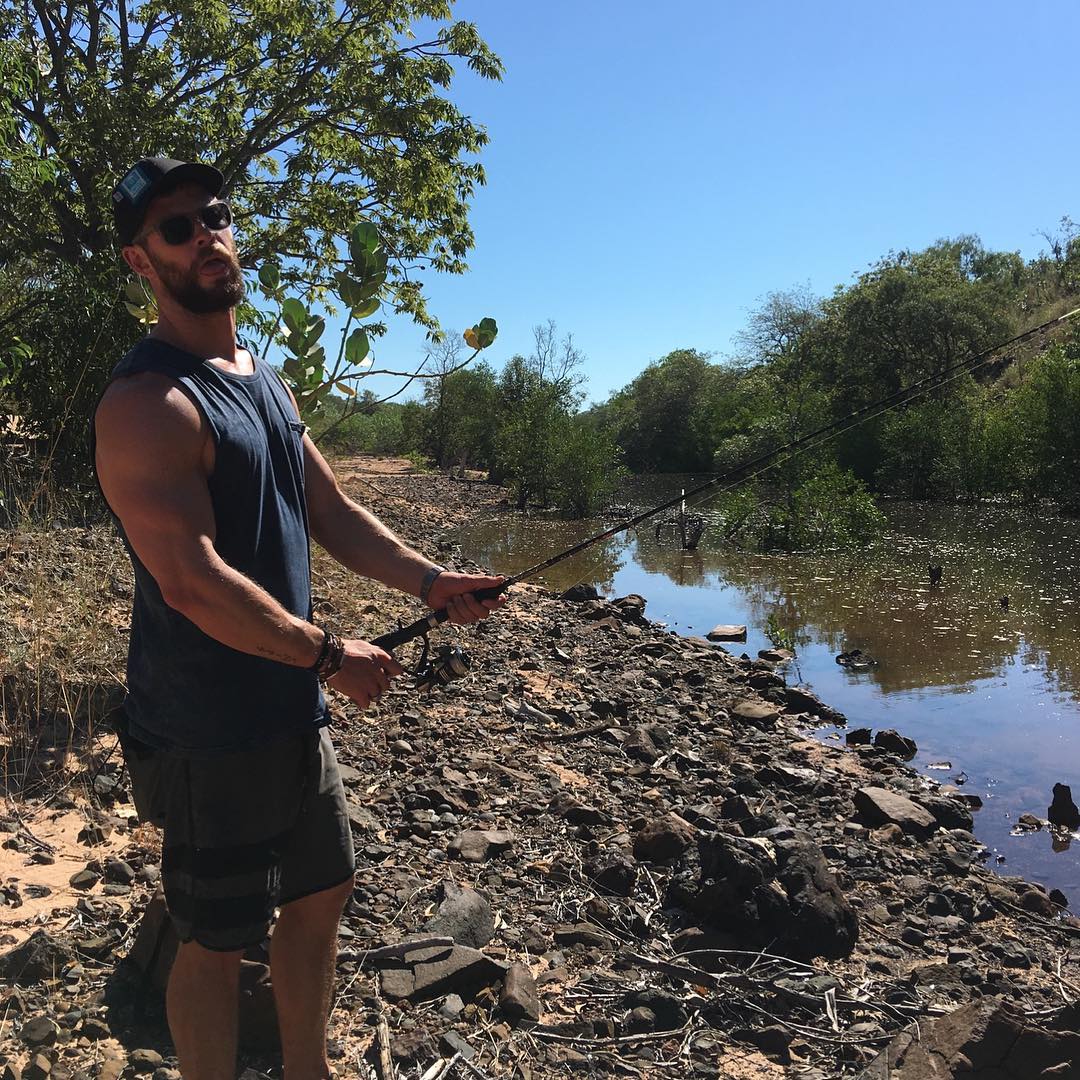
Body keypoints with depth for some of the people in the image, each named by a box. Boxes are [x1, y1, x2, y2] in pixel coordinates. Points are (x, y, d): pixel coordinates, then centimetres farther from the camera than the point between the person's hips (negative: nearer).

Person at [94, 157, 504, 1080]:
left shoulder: (266, 380, 11)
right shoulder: (147, 403, -19)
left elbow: (331, 511, 15)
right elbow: (191, 583, -26)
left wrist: (426, 579, 3)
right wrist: (330, 657, -19)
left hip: (292, 711, 9)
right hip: (206, 731, -9)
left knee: (321, 894, 22)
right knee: (218, 938, 8)